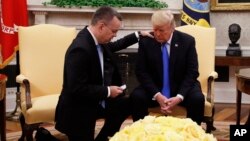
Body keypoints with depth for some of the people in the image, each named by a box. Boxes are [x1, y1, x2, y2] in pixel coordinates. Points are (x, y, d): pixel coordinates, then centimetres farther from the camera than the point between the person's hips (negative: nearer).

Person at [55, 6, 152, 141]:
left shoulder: (96, 39, -2)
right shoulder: (80, 49, -30)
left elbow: (113, 46, 24)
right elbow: (77, 89, -30)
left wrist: (138, 35, 20)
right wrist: (107, 91, -21)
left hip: (95, 102, 9)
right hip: (78, 111, -9)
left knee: (126, 104, 6)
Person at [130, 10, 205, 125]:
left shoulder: (187, 41, -8)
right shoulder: (145, 41, -7)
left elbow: (192, 72, -9)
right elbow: (141, 72, -8)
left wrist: (179, 97, -24)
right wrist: (157, 95, -22)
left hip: (182, 87, 0)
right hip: (154, 88, 1)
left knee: (197, 99, -30)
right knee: (136, 97, -28)